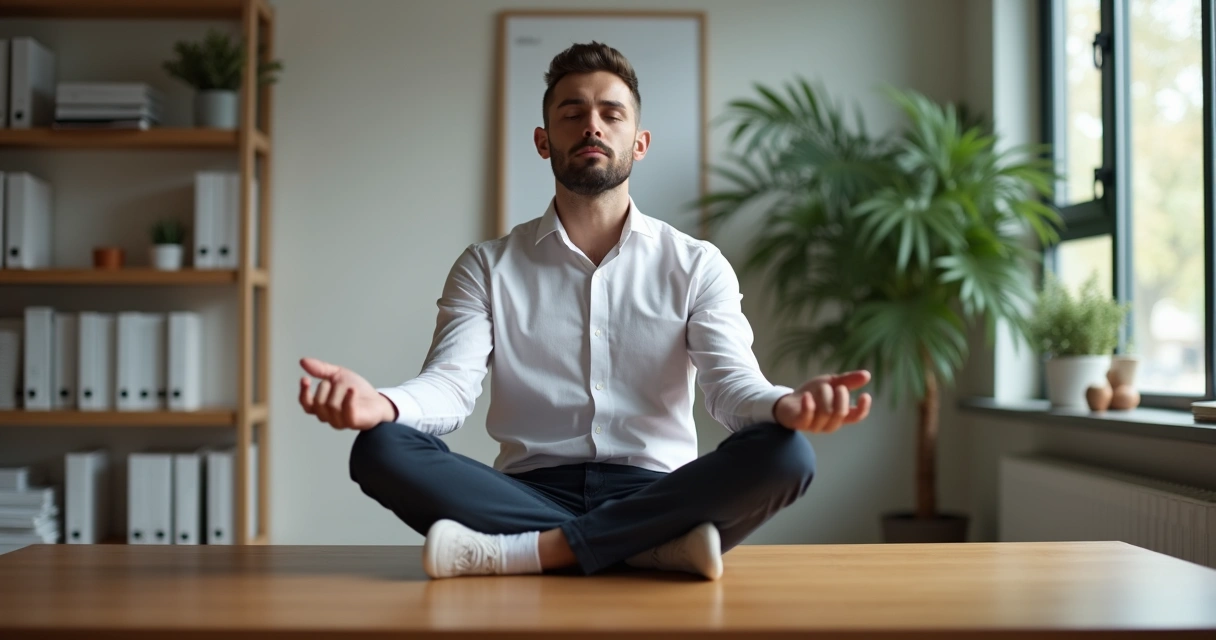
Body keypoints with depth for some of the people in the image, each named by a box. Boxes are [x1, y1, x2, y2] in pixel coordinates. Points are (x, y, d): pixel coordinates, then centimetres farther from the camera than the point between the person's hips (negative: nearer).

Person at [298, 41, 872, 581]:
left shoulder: (696, 266, 9)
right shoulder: (487, 266, 11)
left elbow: (732, 384, -5)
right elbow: (450, 384, -4)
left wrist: (786, 406, -31)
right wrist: (380, 404, -29)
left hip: (656, 495, 0)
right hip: (531, 494, 1)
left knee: (785, 454, -28)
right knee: (381, 449, -25)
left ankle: (524, 550, -27)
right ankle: (659, 549, -30)